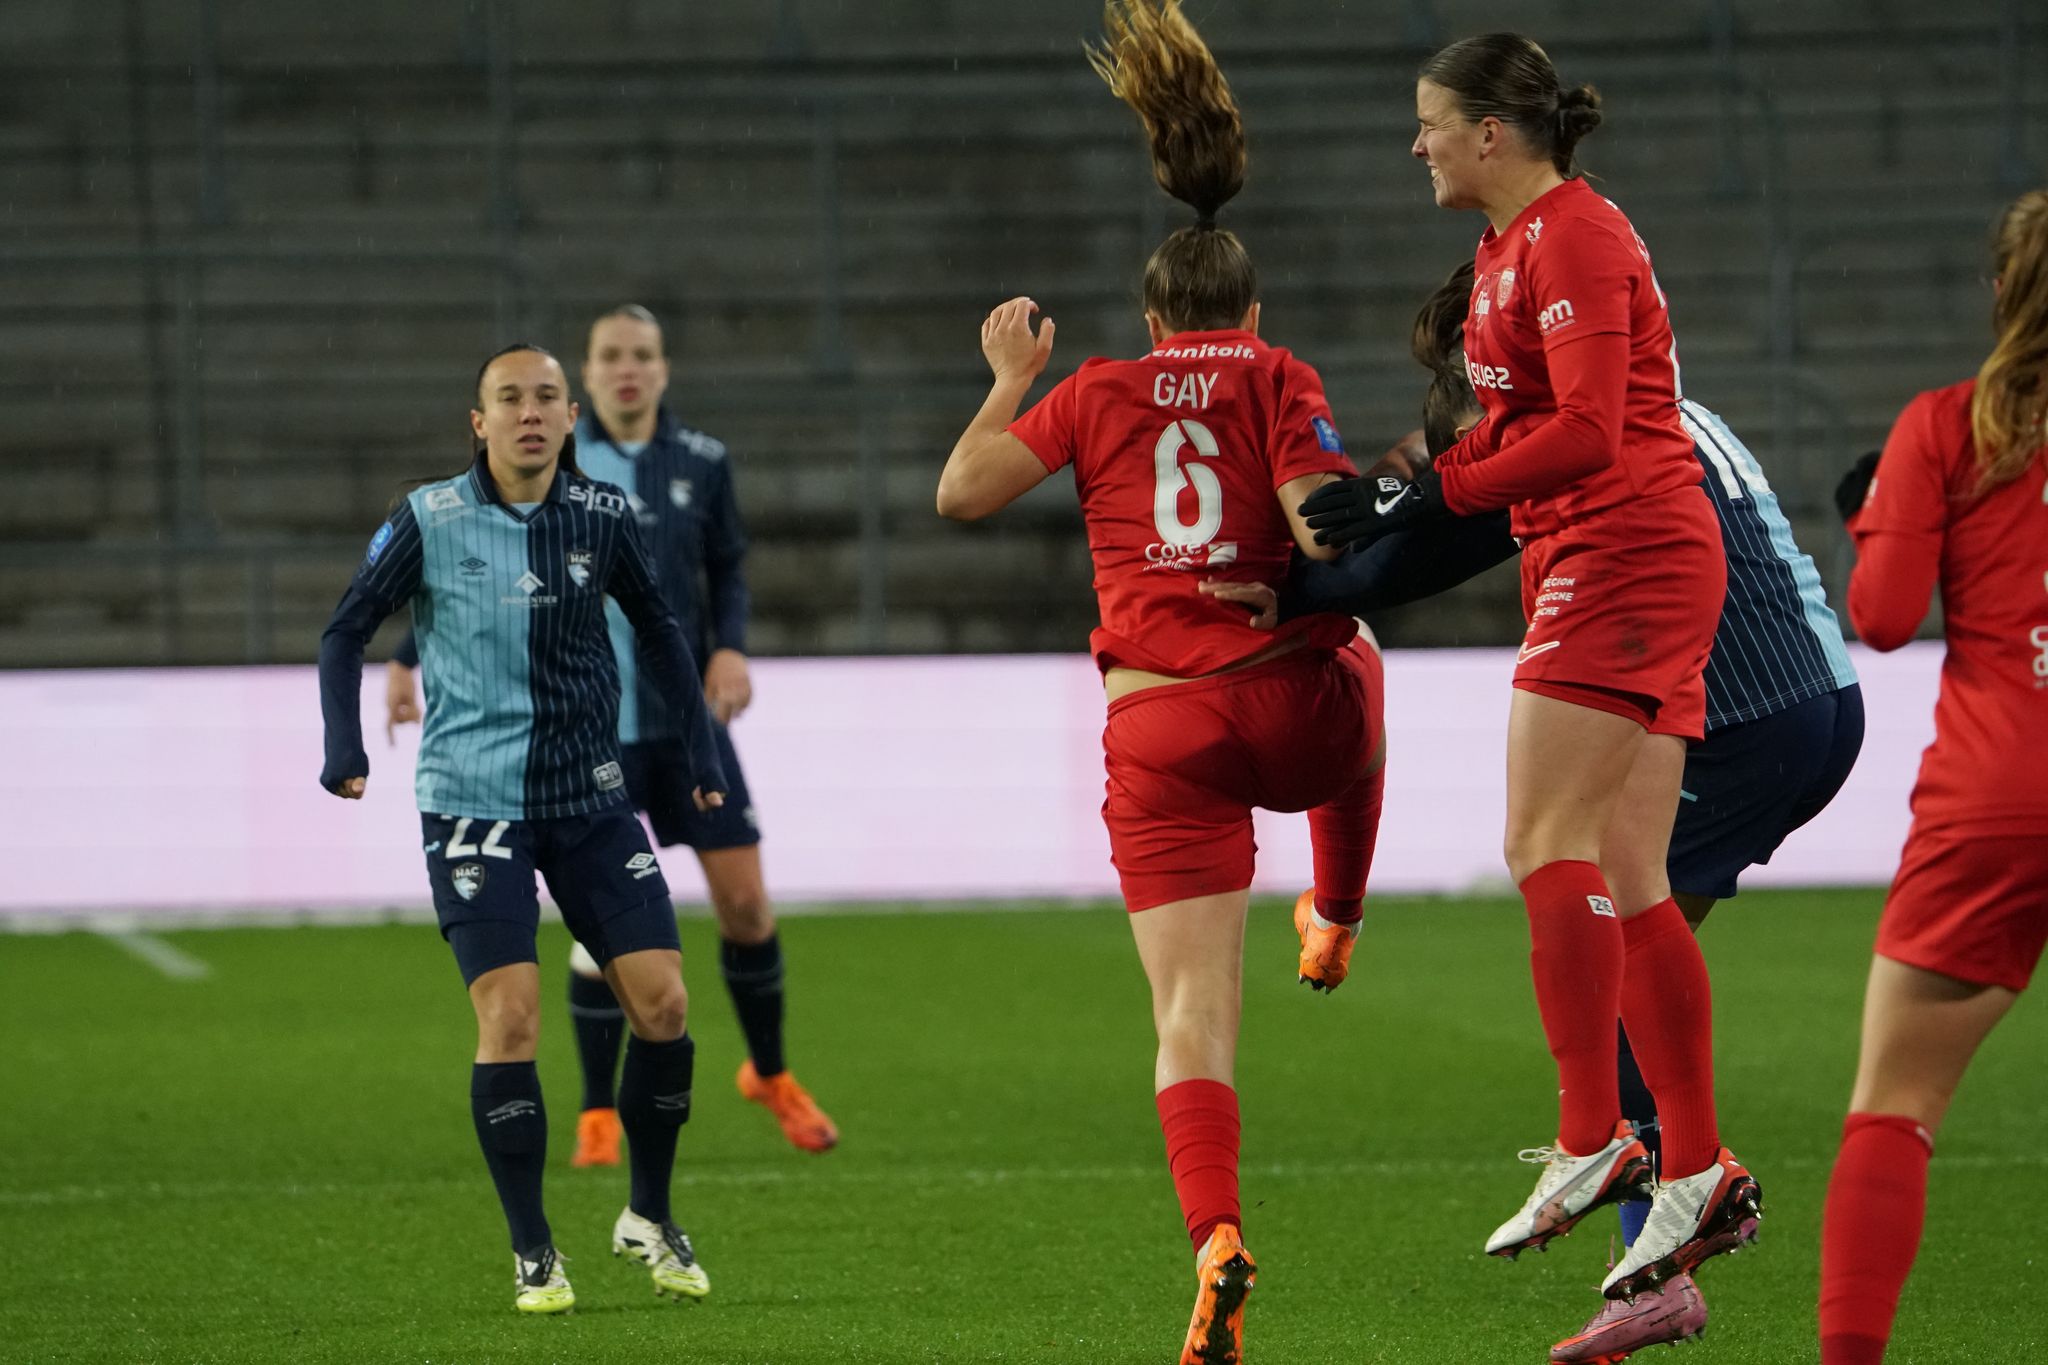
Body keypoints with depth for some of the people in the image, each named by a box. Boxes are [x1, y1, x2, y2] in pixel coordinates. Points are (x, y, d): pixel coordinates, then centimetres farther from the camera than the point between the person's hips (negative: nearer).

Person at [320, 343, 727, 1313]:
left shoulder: (601, 516, 1)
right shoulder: (429, 522, -7)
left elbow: (658, 629, 16)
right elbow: (346, 629, 2)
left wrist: (701, 751, 13)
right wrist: (344, 747, -11)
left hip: (590, 797, 3)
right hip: (474, 800, -3)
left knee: (662, 1002, -3)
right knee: (510, 1016, -12)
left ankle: (648, 1217, 17)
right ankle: (533, 1253, -1)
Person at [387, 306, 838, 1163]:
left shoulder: (701, 464, 3)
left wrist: (730, 646, -2)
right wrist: (408, 659, -8)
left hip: (688, 717, 3)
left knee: (744, 900, 3)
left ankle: (771, 1077, 25)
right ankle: (598, 1117, 7)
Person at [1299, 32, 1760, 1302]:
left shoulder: (1573, 235, -12)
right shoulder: (1512, 247, 19)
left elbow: (1586, 433, -21)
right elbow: (1515, 430, 27)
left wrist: (1429, 498, -20)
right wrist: (1399, 494, 14)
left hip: (1624, 555, -10)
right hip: (1601, 567, 10)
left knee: (1549, 843, -14)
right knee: (1627, 884, 5)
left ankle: (1593, 1140, -14)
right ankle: (1699, 1176, 4)